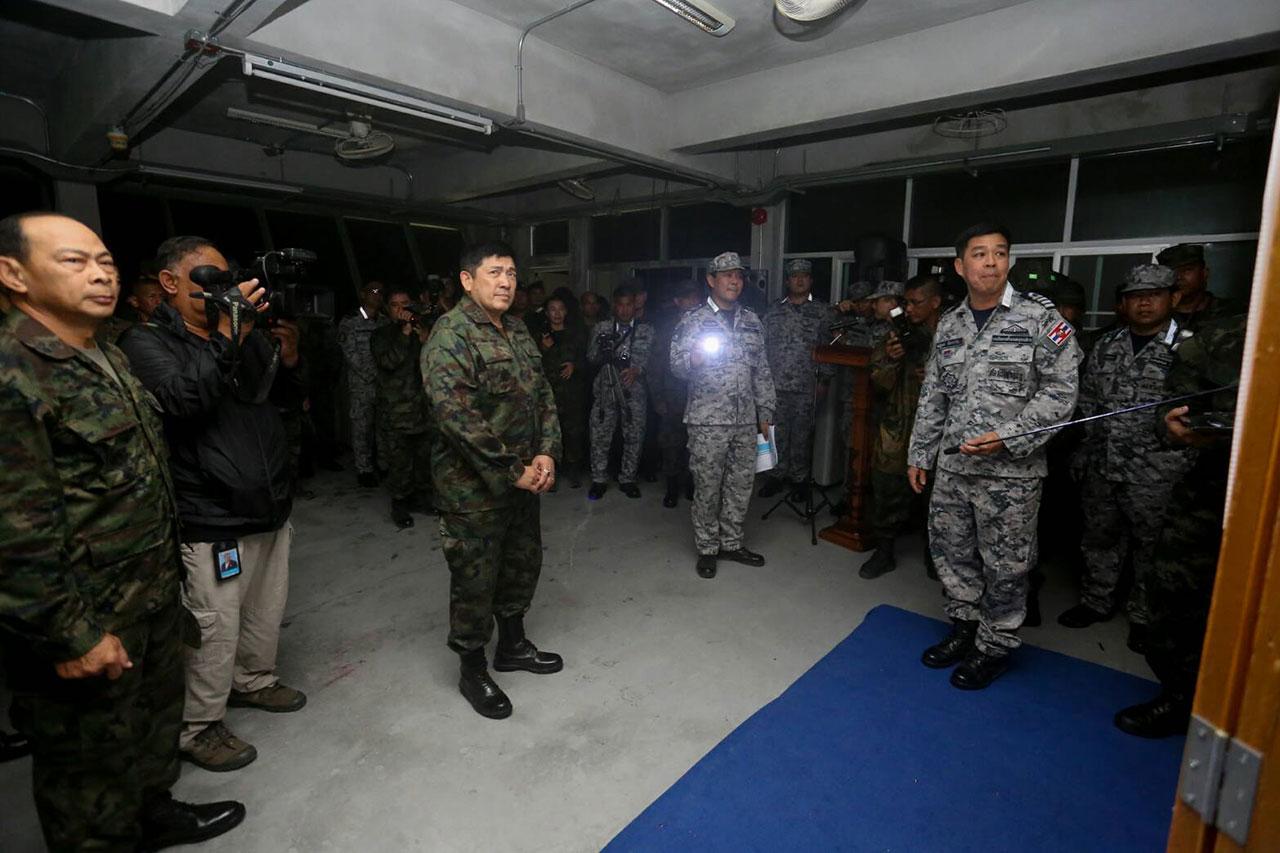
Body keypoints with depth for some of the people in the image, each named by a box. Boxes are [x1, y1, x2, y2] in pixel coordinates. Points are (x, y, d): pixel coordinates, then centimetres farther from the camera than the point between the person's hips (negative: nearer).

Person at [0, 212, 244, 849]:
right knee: (93, 761, 13)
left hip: (155, 595, 9)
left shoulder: (110, 359, 9)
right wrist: (70, 634, -20)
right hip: (87, 626, -9)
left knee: (157, 717, 26)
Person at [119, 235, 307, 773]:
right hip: (212, 520, -6)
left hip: (271, 507, 7)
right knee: (215, 628, 2)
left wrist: (288, 357, -7)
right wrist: (227, 337, -27)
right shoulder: (147, 342, -6)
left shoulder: (249, 334, 12)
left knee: (267, 613, 19)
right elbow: (182, 398, -25)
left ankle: (253, 681, 41)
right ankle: (198, 728, 21)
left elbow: (290, 398, 12)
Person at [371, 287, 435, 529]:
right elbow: (388, 361, -14)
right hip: (396, 409, -3)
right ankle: (400, 504, 10)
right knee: (400, 460, -2)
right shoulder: (381, 335, 5)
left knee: (424, 456, 10)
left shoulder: (422, 329, 13)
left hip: (423, 406, 3)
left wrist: (425, 341, -11)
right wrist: (404, 332, -16)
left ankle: (422, 495, 26)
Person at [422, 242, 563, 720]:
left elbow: (544, 396, 12)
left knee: (523, 563, 21)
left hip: (524, 479, 8)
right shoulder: (451, 334, -16)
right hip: (474, 487, -8)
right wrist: (511, 471, -21)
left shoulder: (518, 334, 11)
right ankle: (473, 671, 28)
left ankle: (512, 644, 43)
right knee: (476, 578, 6)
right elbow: (457, 415, -25)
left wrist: (546, 453, -4)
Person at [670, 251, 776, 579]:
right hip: (707, 420, -5)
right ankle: (707, 548, 18)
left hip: (746, 419, 5)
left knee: (741, 483, 11)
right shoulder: (693, 319, -2)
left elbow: (762, 370, 15)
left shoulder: (752, 321, 13)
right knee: (707, 487, 2)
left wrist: (765, 411, 11)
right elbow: (676, 364, -6)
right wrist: (695, 358, -28)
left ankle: (732, 542, 27)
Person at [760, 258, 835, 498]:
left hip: (807, 387, -2)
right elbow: (763, 345, 11)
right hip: (776, 384, 2)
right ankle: (777, 475, 19)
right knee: (777, 431, 6)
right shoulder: (773, 311, 10)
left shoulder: (822, 312, 4)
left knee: (802, 433, 6)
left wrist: (824, 379, -3)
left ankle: (799, 477, 19)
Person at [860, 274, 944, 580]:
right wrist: (891, 361, -18)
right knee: (888, 494, 7)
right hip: (895, 432, 1)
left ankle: (935, 558, 28)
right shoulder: (900, 336, 4)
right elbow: (879, 383, 1)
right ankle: (884, 552, 25)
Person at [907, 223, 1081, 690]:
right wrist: (919, 454, 13)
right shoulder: (949, 323, 8)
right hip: (951, 466, 5)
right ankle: (964, 628, 35)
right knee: (951, 551, 15)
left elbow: (1061, 390, -9)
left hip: (1010, 470, -5)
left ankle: (995, 647, 26)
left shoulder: (1040, 316, -6)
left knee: (1004, 564, 6)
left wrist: (1007, 437, -18)